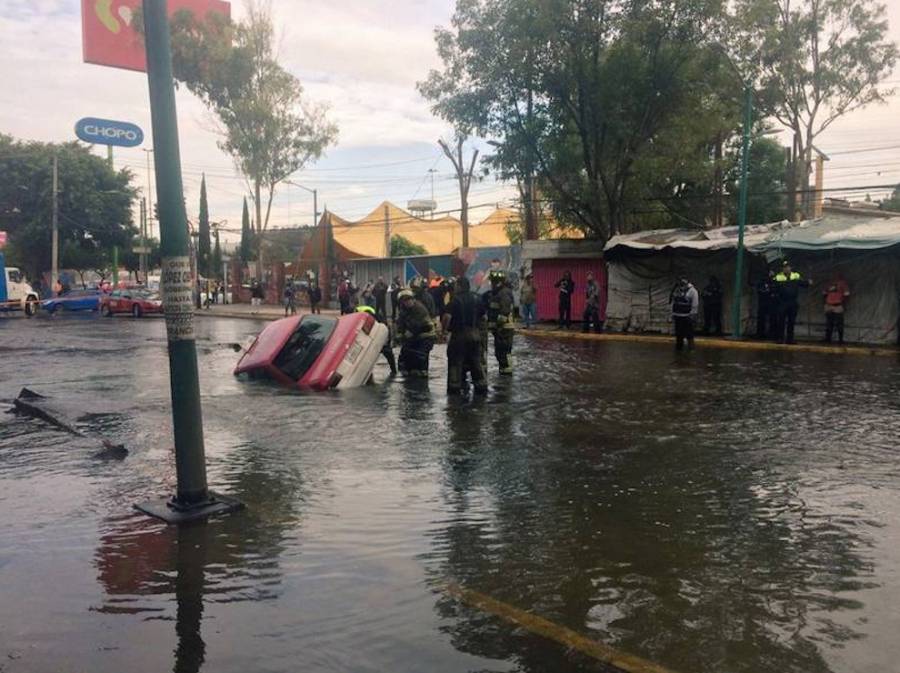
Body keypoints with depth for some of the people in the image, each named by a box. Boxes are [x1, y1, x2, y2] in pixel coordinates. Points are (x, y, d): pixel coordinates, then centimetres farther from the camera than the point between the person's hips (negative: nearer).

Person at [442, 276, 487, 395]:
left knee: (455, 361, 4)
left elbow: (447, 316, -23)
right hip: (475, 334, 6)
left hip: (459, 333, -6)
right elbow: (483, 316, 14)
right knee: (476, 361, 13)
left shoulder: (455, 300, -11)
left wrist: (444, 328, -9)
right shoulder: (476, 299, 8)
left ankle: (455, 387, 3)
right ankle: (481, 386, 14)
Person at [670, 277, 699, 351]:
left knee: (689, 333, -6)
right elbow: (673, 302, 17)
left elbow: (695, 305, -10)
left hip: (687, 316, -6)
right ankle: (679, 347, 20)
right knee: (679, 333, 11)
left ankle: (691, 348, 0)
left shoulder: (692, 291, -8)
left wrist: (692, 315, -13)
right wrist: (673, 314, 14)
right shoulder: (676, 290, 10)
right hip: (678, 316, 6)